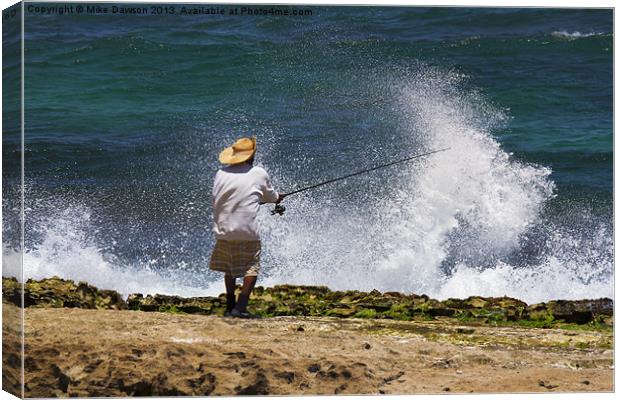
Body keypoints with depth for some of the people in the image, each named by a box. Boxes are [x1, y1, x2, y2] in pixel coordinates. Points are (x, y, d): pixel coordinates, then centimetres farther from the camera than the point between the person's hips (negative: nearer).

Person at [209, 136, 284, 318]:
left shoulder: (221, 173, 5)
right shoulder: (259, 174, 0)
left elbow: (216, 200, 11)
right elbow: (270, 196, 16)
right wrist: (277, 197, 40)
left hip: (223, 230, 4)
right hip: (247, 233, -4)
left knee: (229, 269, 20)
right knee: (251, 269, 0)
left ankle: (230, 306, 27)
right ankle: (240, 307, -12)